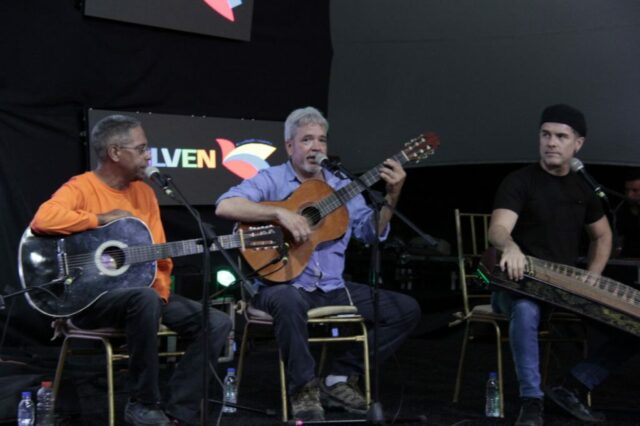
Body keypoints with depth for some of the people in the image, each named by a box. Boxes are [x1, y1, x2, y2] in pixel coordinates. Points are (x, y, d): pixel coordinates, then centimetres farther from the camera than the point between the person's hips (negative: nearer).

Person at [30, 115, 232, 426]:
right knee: (145, 299, -39)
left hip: (144, 294, 7)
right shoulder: (81, 188, -8)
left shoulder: (144, 193, 13)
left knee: (217, 323, -8)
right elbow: (42, 220, -29)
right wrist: (104, 219, -19)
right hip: (90, 296, -7)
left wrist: (160, 294, -4)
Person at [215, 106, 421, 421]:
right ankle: (304, 387, -18)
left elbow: (372, 233, 5)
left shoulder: (342, 187, 13)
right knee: (289, 301, -42)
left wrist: (392, 197, -10)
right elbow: (224, 206, -18)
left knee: (406, 310, -6)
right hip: (286, 285, -5)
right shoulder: (271, 180, -2)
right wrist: (280, 213, -25)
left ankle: (340, 378, 1)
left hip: (332, 289, 6)